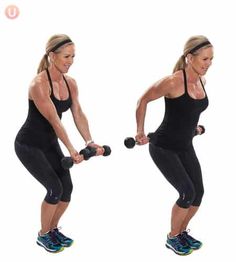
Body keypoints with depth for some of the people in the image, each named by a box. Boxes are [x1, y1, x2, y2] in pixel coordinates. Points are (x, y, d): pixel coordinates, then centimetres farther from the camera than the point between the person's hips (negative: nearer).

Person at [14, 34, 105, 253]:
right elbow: (54, 120, -30)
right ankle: (43, 235, 9)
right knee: (55, 188, -13)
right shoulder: (38, 84, -26)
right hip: (29, 145, -7)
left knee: (67, 188, 1)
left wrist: (89, 141, -21)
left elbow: (78, 114, -7)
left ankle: (53, 229, 24)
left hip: (50, 143, 7)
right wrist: (71, 149, -35)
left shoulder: (70, 83, -2)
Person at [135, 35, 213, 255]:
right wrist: (140, 132, -7)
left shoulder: (201, 81, 0)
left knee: (198, 193, 3)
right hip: (163, 147, -7)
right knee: (188, 192, -13)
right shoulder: (173, 82, -23)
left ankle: (182, 232, 27)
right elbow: (143, 101, -11)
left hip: (185, 146, 7)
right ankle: (172, 238, 10)